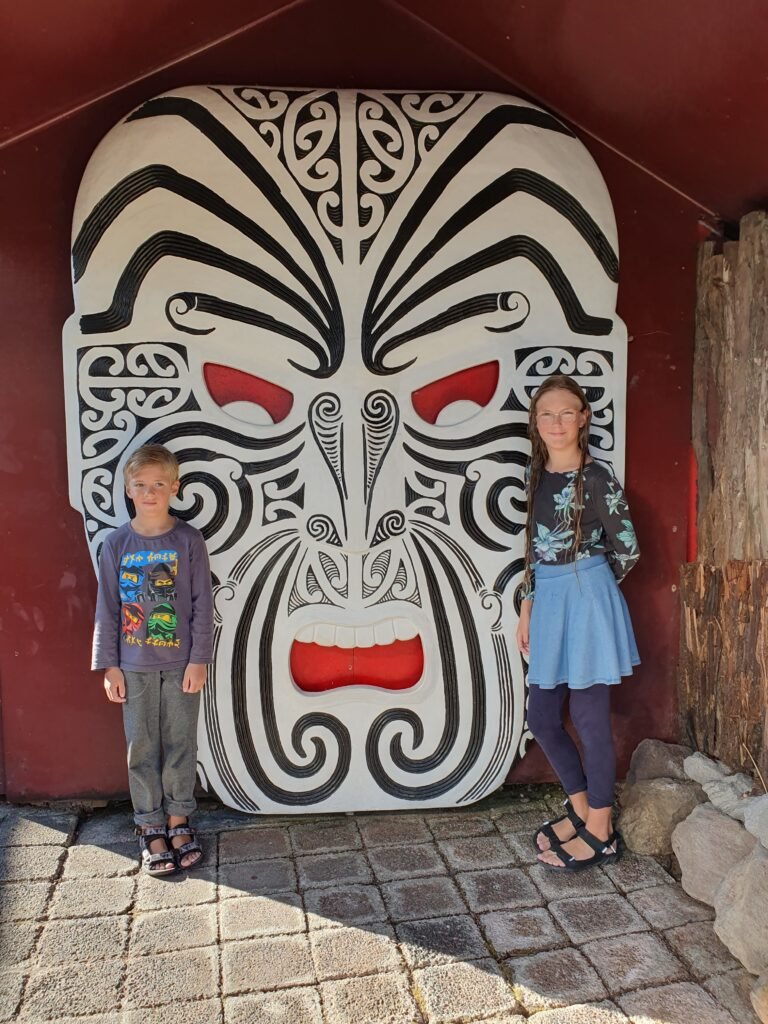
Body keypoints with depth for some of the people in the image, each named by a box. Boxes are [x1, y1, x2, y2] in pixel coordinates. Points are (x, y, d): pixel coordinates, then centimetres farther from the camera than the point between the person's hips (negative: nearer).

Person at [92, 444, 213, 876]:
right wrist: (109, 666, -1)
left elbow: (203, 605, -5)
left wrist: (199, 659, -8)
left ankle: (178, 820, 27)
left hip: (182, 663, -1)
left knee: (181, 745, 10)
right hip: (133, 666, 1)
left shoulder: (189, 540, -6)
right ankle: (151, 826, 25)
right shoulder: (117, 544, -2)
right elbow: (107, 610, 2)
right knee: (142, 748, 10)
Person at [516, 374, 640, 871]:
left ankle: (600, 831, 22)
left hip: (587, 605, -7)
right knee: (542, 716, 13)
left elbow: (627, 550, -5)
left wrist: (585, 584, 8)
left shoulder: (596, 479, -11)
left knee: (589, 717, 4)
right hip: (548, 605, 7)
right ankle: (581, 808, 34)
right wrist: (527, 610, 12)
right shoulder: (536, 475, 9)